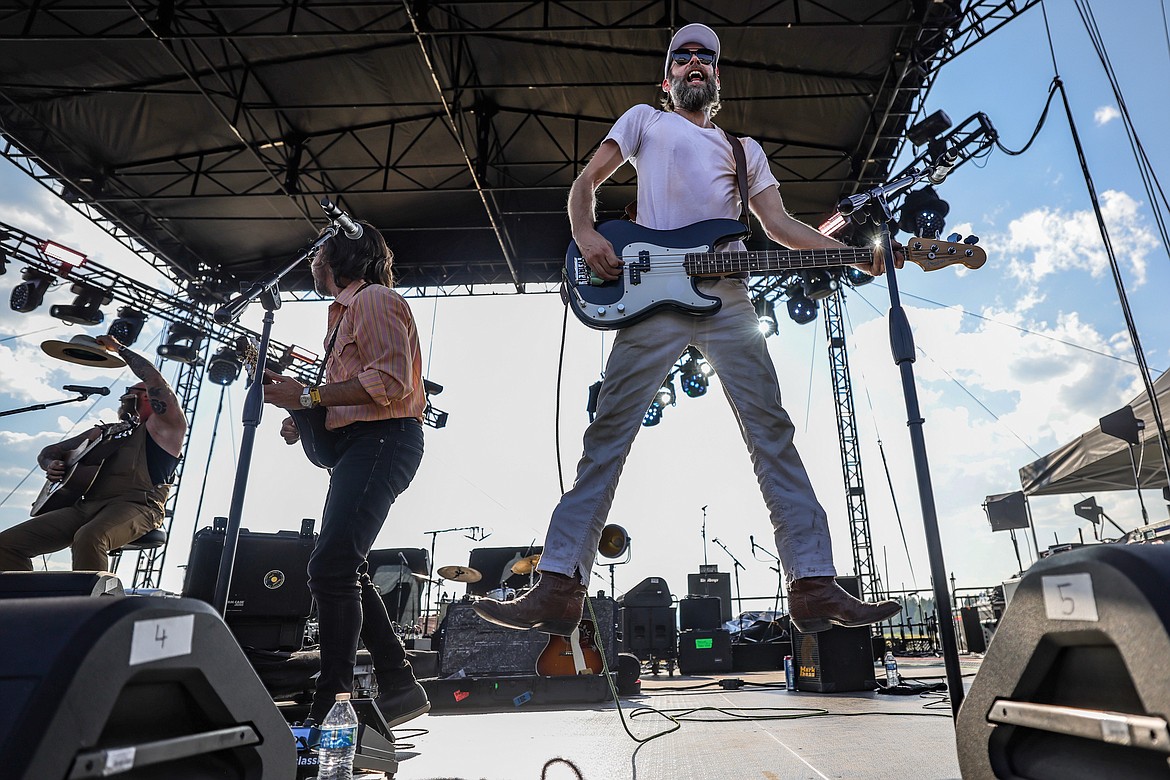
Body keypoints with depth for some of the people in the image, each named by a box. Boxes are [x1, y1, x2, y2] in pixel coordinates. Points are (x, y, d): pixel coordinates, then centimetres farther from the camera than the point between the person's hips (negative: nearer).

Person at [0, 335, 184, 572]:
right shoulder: (104, 432, 31)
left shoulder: (166, 426, 10)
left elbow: (153, 378, -2)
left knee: (89, 538, -38)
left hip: (135, 505, -8)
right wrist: (52, 465, 11)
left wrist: (120, 348, 11)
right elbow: (48, 452, 36)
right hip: (85, 506, 8)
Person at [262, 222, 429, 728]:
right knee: (342, 571, 10)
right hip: (358, 444, 11)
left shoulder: (373, 298, -3)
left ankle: (329, 709, -16)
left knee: (330, 567, -20)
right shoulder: (344, 313, 28)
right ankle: (397, 685, 16)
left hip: (383, 440, -11)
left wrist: (308, 395, -17)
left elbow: (389, 382, -18)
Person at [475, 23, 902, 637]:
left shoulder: (744, 148, 29)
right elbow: (585, 183, 15)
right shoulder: (645, 120, 23)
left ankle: (813, 585, -3)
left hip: (727, 299, 3)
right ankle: (559, 586, -9)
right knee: (608, 432, -10)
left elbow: (779, 224, 18)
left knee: (772, 431, -7)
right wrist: (586, 235, -8)